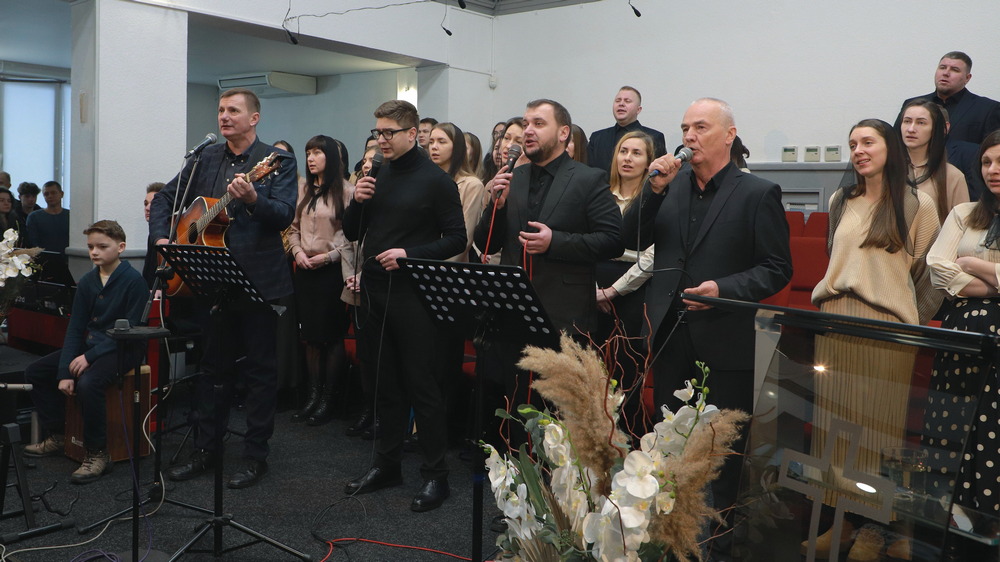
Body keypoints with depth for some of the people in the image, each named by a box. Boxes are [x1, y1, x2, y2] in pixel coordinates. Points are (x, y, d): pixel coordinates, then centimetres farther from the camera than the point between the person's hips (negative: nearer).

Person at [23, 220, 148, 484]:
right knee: (35, 372, 5)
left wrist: (90, 357, -21)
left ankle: (98, 454, -17)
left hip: (121, 349, -8)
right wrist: (64, 372, -6)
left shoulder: (134, 281, -15)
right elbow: (75, 328, 3)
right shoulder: (87, 282, 5)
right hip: (89, 343, 8)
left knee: (87, 383, -32)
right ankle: (57, 435, 17)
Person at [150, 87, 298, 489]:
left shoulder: (278, 160, -4)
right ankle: (204, 449, 25)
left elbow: (285, 215, -16)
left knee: (259, 369, 3)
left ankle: (256, 455, 14)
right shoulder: (205, 159, 12)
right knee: (214, 366, 14)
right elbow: (164, 200, 18)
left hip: (259, 279, -5)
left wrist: (252, 199, -32)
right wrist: (161, 238, 3)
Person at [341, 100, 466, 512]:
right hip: (374, 290, 6)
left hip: (414, 294, -6)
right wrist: (357, 202, -5)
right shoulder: (375, 177, 11)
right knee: (386, 383, 14)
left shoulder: (435, 180, -5)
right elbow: (352, 234, 14)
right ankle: (387, 463, 26)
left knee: (423, 385, -1)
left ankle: (436, 474, 9)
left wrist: (410, 254, -19)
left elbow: (456, 238, -8)